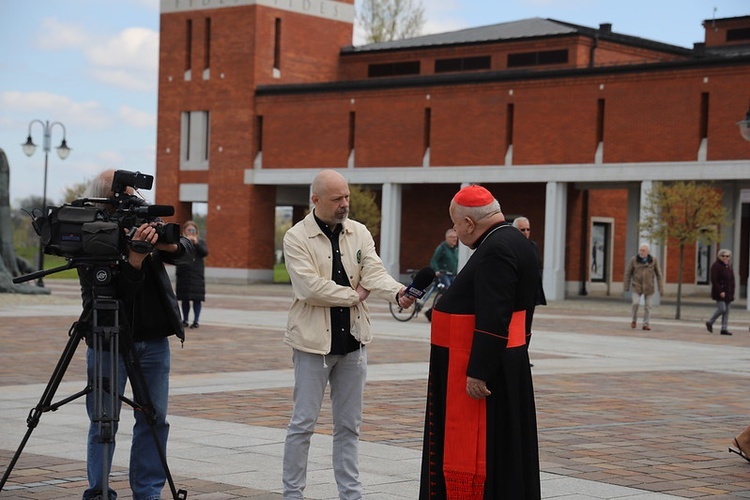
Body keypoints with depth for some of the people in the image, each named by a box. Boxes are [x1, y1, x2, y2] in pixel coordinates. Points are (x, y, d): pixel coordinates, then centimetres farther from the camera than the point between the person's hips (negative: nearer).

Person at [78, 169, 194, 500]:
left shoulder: (144, 222, 2)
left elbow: (187, 253, 0)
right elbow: (116, 291, -22)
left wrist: (170, 245, -21)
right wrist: (135, 258, -36)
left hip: (154, 340, 5)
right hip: (109, 342, -5)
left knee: (154, 419, 6)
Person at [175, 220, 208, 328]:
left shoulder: (200, 241, 8)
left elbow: (205, 252, -6)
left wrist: (196, 243, -19)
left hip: (197, 275, 0)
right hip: (183, 274, 0)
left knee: (197, 298, -4)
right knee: (184, 299, 5)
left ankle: (196, 320, 0)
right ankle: (185, 320, 14)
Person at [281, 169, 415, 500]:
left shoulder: (359, 233, 6)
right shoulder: (296, 237, -8)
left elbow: (374, 272, -6)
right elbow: (310, 286, -18)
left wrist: (397, 292, -27)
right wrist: (354, 295, -10)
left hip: (353, 339, 5)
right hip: (313, 340, -5)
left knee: (348, 424, 11)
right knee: (303, 423, 1)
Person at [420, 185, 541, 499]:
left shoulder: (496, 250, -20)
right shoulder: (513, 243, 14)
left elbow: (493, 319, -25)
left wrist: (478, 373, -24)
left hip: (481, 367, -11)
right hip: (506, 365, 11)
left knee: (477, 448, -5)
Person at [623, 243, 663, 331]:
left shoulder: (653, 261, -4)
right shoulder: (633, 260, -7)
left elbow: (658, 274, 1)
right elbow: (627, 273, -2)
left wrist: (661, 288, -3)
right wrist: (626, 287, -4)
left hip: (648, 287, 1)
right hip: (637, 287, -1)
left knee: (647, 306, 1)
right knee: (636, 303, -16)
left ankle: (646, 324, 11)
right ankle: (634, 320, 6)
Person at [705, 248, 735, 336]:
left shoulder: (729, 266, 14)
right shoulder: (716, 266, -9)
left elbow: (732, 280, 18)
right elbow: (714, 280, -14)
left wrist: (732, 293, 10)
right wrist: (720, 292, -19)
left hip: (728, 293, 7)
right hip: (720, 292, -7)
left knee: (726, 311, 5)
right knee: (722, 309, -13)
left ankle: (724, 329, 7)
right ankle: (710, 323, 6)